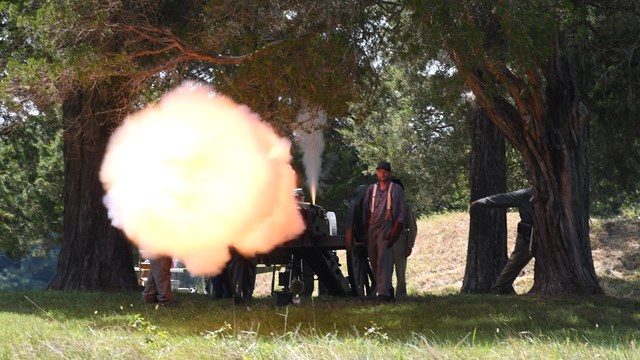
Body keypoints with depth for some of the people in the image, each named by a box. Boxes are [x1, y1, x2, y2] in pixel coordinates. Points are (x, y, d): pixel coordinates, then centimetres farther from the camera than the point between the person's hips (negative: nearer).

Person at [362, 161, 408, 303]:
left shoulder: (396, 189, 4)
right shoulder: (371, 189, 13)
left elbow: (401, 212, 2)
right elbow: (365, 210, 16)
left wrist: (395, 231, -6)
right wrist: (365, 229, 10)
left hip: (386, 227, -5)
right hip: (372, 227, 5)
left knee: (383, 260, -16)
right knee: (373, 260, 6)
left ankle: (383, 293, -21)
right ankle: (387, 289, 18)